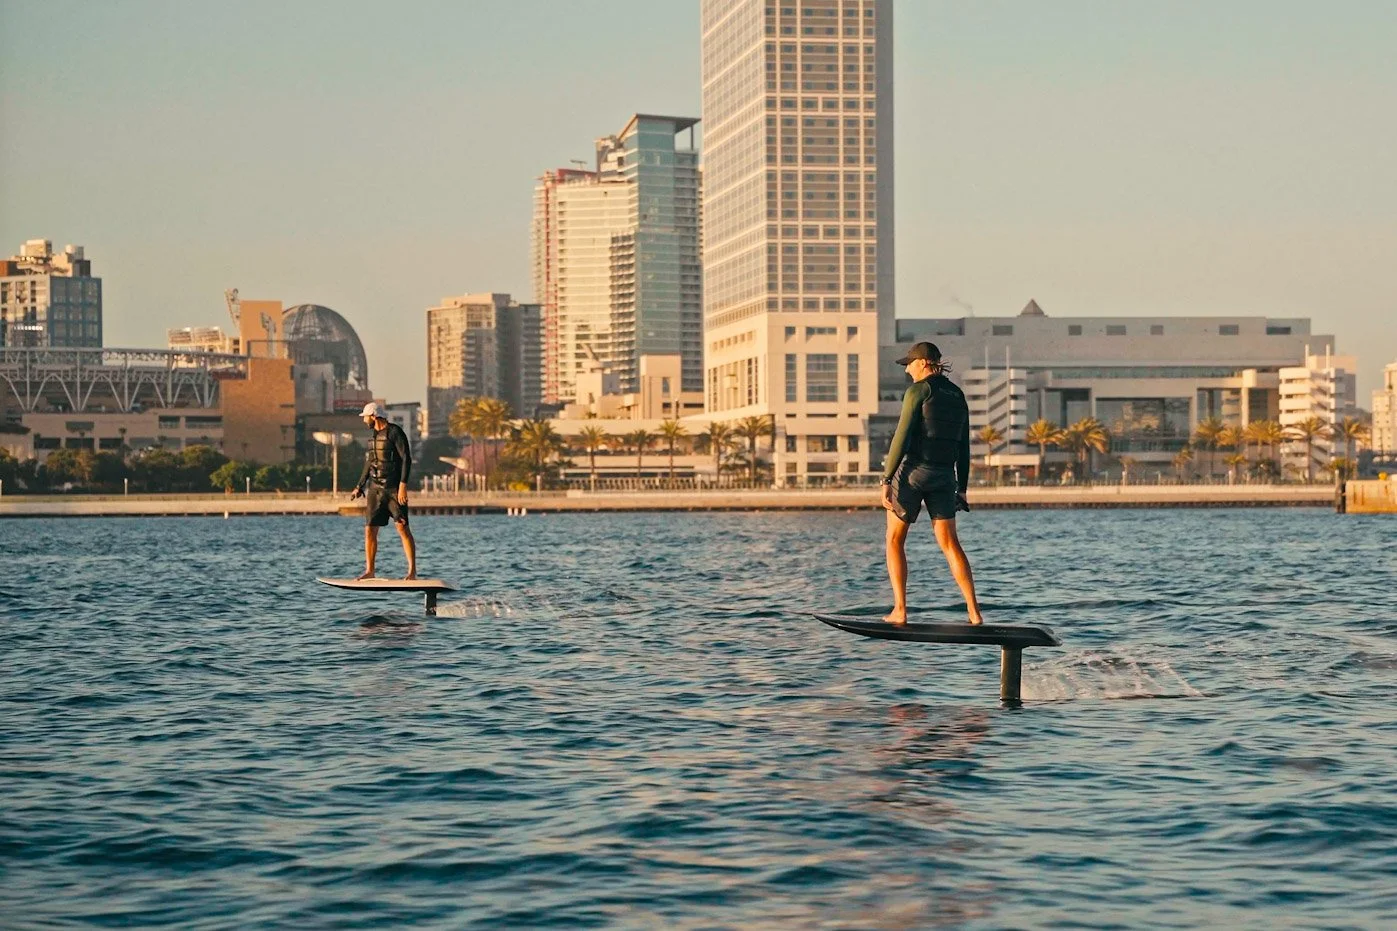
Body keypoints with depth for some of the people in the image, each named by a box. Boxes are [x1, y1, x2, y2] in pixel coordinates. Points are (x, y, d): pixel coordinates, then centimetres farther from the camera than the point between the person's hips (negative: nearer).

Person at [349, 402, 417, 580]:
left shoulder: (394, 432, -7)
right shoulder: (374, 436, 17)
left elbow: (406, 458, -13)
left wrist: (403, 485, -20)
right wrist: (359, 488, 21)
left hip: (394, 489, -7)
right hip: (375, 490, 7)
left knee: (403, 528, -10)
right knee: (370, 530, 3)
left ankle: (412, 570, -8)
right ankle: (369, 571, 8)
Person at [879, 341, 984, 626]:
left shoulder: (918, 390, -8)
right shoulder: (957, 395, 13)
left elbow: (902, 438, -14)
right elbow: (964, 447, 14)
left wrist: (886, 480, -12)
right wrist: (962, 488, 19)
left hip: (913, 469, -6)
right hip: (944, 475, 6)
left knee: (895, 540, 7)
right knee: (950, 543, 7)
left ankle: (900, 610, 0)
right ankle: (974, 612, -4)